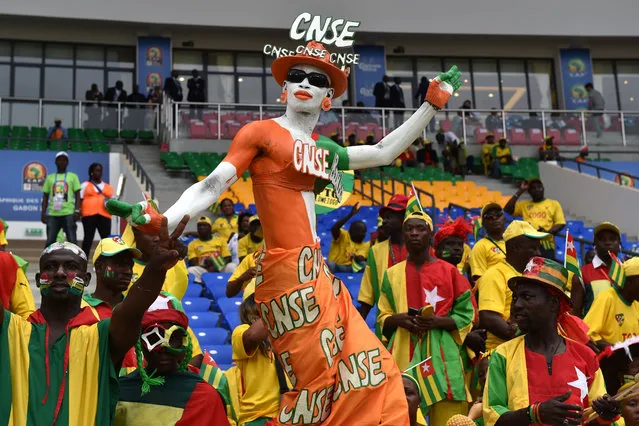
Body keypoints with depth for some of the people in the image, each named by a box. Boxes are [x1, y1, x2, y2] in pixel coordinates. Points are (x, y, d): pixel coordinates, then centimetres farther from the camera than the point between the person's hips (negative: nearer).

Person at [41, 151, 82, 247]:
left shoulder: (73, 176, 9)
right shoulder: (50, 177, 14)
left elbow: (77, 195, 4)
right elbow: (45, 197, 14)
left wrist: (77, 210, -8)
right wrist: (43, 213, 6)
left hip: (68, 213, -2)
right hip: (52, 214, 2)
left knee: (72, 241, -4)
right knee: (50, 241, 3)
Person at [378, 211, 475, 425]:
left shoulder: (449, 271, 5)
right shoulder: (392, 274, 11)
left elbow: (466, 315, 4)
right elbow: (383, 318, 14)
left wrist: (437, 321, -13)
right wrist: (399, 319, -8)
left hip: (441, 354, -1)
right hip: (404, 355, 2)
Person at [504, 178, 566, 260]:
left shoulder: (554, 204, 15)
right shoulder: (524, 204, 20)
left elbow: (560, 223, 5)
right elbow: (507, 210, 8)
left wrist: (547, 232, -14)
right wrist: (519, 192, 8)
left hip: (545, 242, -1)